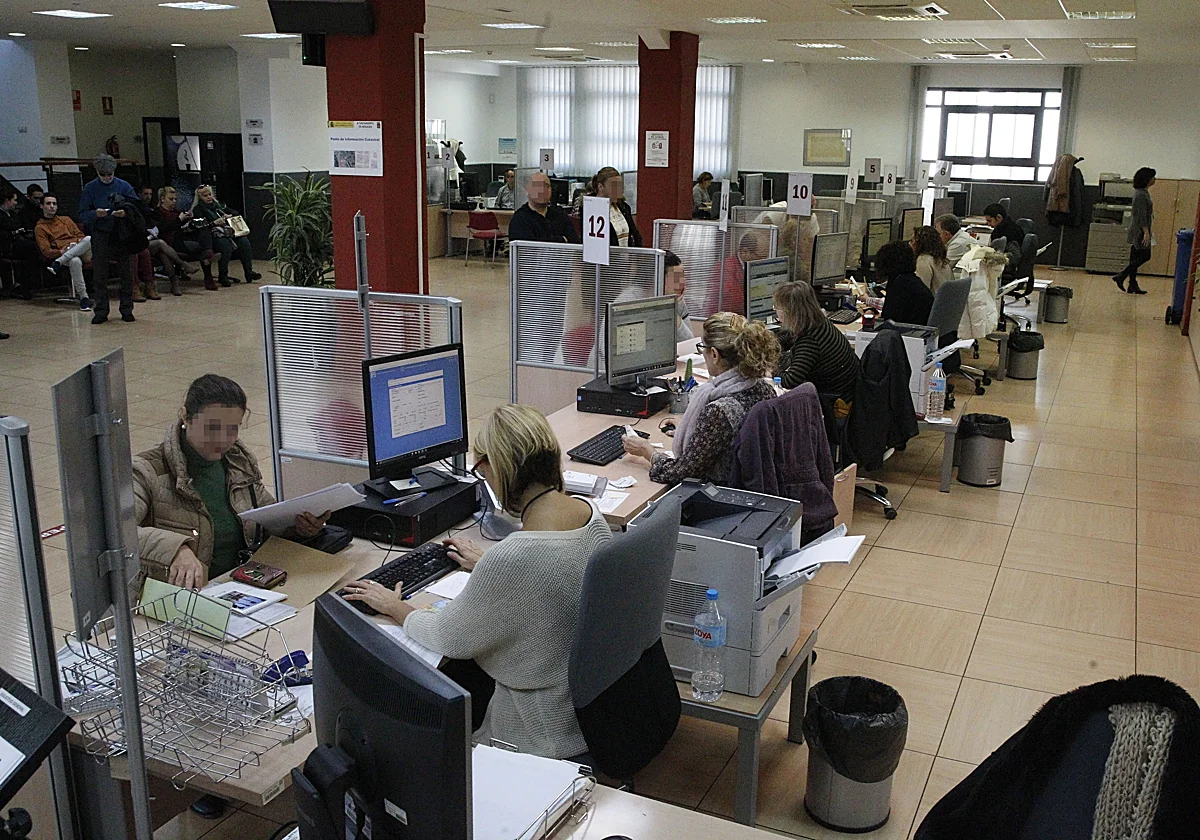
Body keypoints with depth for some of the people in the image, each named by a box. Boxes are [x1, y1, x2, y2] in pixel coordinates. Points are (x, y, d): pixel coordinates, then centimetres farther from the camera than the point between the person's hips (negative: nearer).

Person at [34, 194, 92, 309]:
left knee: (89, 238, -33)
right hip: (61, 254, -3)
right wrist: (60, 252, -16)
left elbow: (80, 235, 22)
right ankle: (83, 298, -39)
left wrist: (80, 244, -3)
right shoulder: (40, 228, 15)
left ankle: (59, 262, -37)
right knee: (75, 261, -41)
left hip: (82, 252, 3)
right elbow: (46, 251, 3)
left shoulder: (66, 219, 30)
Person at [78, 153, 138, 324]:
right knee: (99, 275, 1)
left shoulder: (124, 186, 3)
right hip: (100, 235, 0)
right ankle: (100, 311, 8)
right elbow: (83, 214, 1)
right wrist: (96, 214, -19)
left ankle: (127, 310, 13)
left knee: (127, 274, 4)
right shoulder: (90, 188, 3)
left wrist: (126, 213, -18)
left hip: (123, 234, 0)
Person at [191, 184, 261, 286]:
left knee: (244, 241, -21)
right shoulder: (198, 209, 6)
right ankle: (222, 276, -24)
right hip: (214, 235, -6)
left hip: (228, 231, 6)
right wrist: (215, 223, -19)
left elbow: (235, 213, 29)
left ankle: (249, 271, -19)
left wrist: (229, 216, 7)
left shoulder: (217, 204, 24)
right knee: (226, 246, -36)